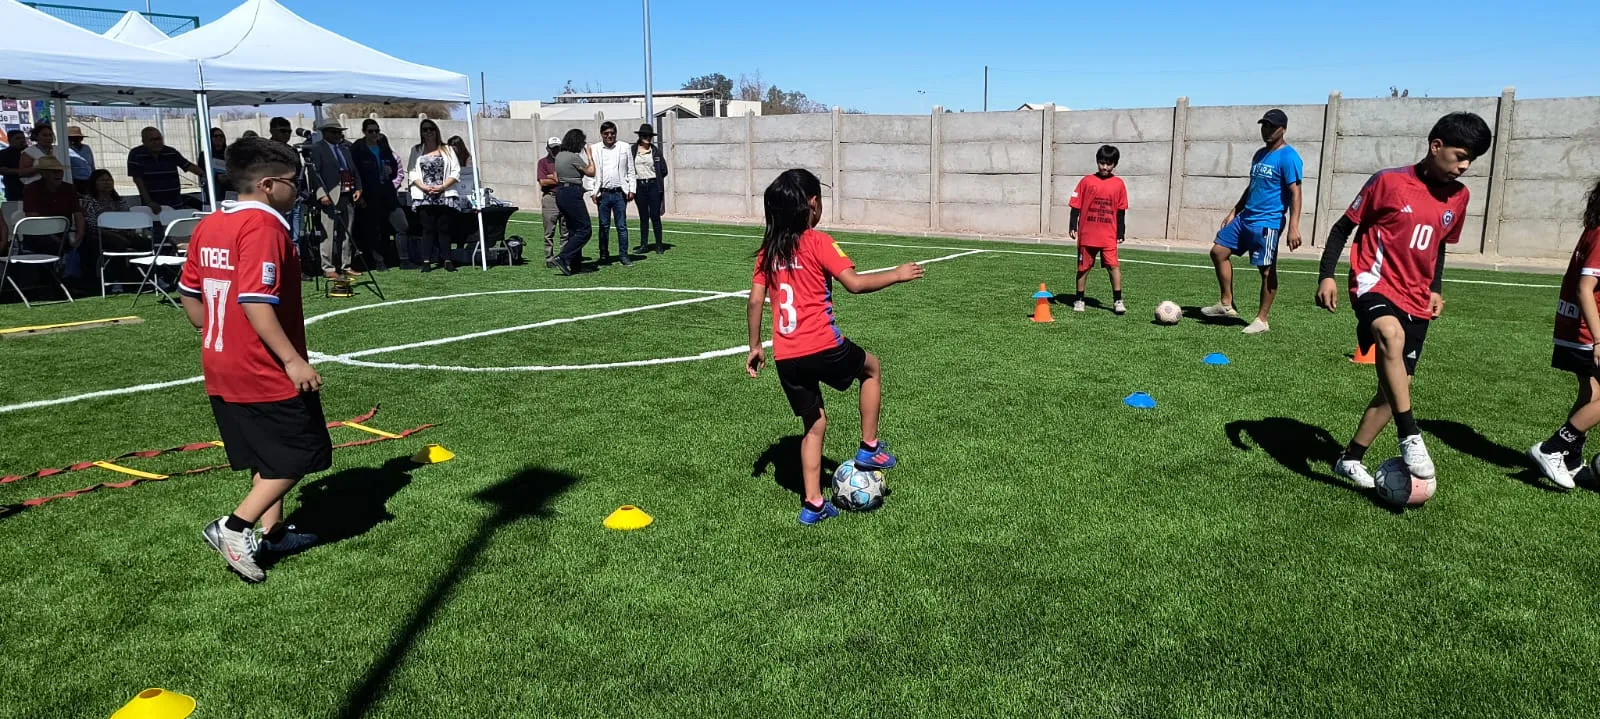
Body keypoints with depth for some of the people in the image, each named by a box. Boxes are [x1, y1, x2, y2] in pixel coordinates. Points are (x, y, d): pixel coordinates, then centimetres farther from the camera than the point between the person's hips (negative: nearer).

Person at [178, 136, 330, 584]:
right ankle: (235, 527, -3)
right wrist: (294, 360, -24)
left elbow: (189, 295, 14)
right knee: (300, 454, 2)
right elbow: (255, 301, -26)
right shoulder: (264, 225, -18)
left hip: (221, 368, 9)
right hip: (266, 371, -9)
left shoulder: (207, 225, 8)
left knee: (268, 457, 19)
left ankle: (272, 533, 26)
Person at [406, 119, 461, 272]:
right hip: (424, 196, 0)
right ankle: (426, 261, -2)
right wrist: (424, 187, -11)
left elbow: (456, 171, 3)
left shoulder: (446, 149, 10)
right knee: (428, 229, -2)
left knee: (444, 229, 0)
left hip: (444, 195, 0)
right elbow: (412, 172, 5)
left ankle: (447, 260, 4)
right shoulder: (416, 150, 12)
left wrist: (442, 187, -9)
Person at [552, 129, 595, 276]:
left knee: (573, 231, 13)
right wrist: (590, 155, 7)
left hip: (560, 192, 10)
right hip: (572, 194, -10)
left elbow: (556, 178, 18)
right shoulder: (574, 157, -14)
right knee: (584, 230, -6)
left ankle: (576, 265, 14)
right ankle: (562, 258, -13)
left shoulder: (559, 156, 12)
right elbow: (591, 172, -5)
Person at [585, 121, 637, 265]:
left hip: (620, 193, 0)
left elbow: (630, 170, 10)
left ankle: (623, 255, 6)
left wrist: (631, 189, 3)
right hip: (603, 193, 0)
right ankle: (604, 254, 17)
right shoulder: (594, 150, 5)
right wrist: (592, 192, -3)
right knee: (604, 226, 7)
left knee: (622, 226, 0)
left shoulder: (624, 148, 8)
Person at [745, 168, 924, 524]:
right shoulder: (818, 242, -7)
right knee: (872, 367, 24)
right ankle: (870, 447, 21)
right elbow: (854, 283, -16)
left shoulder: (769, 249, 10)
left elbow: (755, 300, 9)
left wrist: (755, 347, 17)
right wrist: (897, 275, -4)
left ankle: (813, 503, 19)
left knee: (814, 425, 20)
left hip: (786, 357, 5)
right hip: (822, 348, -5)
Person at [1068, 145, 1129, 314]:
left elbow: (1121, 210, 7)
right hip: (1086, 234, 0)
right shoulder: (1087, 181, 0)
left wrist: (1121, 232, 6)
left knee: (1114, 265, -9)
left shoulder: (1119, 184, 3)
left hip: (1109, 235, 0)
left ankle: (1117, 301, -2)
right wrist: (1073, 227, -4)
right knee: (1084, 267, 8)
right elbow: (1076, 206, 2)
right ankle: (1079, 300, 20)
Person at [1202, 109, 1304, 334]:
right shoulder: (1260, 154, 16)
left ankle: (1262, 320, 5)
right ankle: (1226, 304, 16)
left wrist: (1294, 227, -24)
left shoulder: (1288, 157, -10)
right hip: (1245, 218, 9)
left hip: (1267, 222, -9)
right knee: (1218, 251, 7)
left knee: (1267, 270, -3)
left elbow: (1295, 193, -16)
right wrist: (1234, 211, 22)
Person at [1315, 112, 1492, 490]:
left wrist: (1435, 289, 13)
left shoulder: (1458, 197, 9)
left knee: (1397, 385, 6)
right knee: (1391, 335, -38)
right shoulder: (1389, 182, -8)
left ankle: (1350, 459, 21)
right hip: (1374, 283, -6)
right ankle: (1410, 437, -33)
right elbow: (1344, 226, -2)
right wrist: (1327, 275, -10)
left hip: (1416, 301, 7)